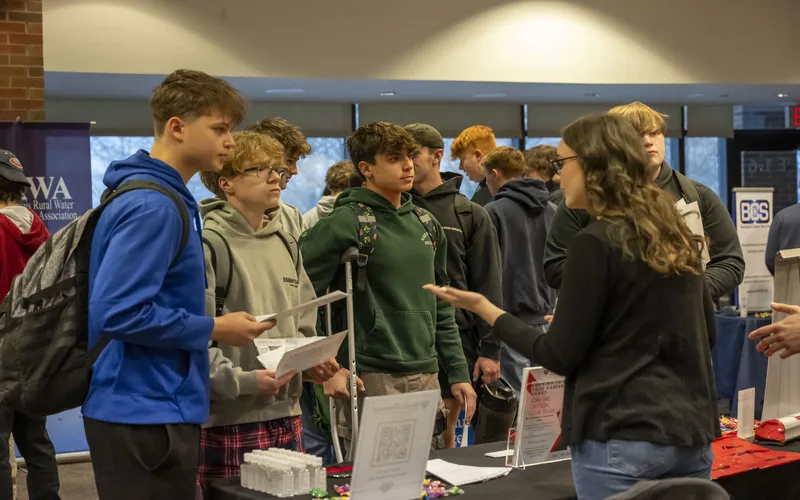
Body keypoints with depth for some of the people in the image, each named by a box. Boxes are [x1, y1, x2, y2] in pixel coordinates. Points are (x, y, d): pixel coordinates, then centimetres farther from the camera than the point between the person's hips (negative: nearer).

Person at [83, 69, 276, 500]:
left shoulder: (166, 198, 12)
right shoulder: (152, 206, -19)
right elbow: (119, 313, -25)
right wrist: (214, 330, -16)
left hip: (158, 407, 10)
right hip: (144, 414, -10)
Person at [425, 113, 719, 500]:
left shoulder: (596, 242, -13)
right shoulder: (677, 234, 8)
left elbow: (560, 356, -10)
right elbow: (708, 331, 18)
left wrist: (484, 308, -2)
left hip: (622, 437, -7)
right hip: (691, 432, 7)